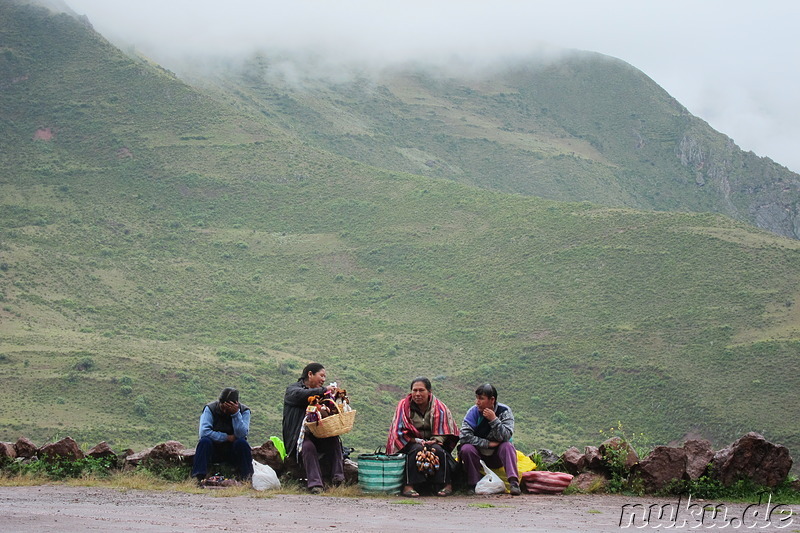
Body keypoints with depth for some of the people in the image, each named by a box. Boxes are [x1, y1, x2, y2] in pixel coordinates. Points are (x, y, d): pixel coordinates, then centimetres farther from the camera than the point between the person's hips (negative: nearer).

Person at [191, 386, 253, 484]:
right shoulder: (210, 409, -9)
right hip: (214, 450, 0)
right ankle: (199, 478, -34)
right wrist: (227, 437, -20)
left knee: (242, 443, -31)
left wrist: (236, 413, -32)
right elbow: (204, 432, -22)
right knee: (204, 441, -30)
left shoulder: (244, 411, -8)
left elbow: (241, 435, -22)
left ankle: (245, 478, -23)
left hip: (233, 452, 0)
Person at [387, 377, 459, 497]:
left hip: (434, 443, 1)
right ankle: (409, 486, -35)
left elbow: (443, 433, -2)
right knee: (417, 449, -34)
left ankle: (445, 485, -20)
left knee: (438, 450, -32)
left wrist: (434, 442, -24)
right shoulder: (404, 406, -1)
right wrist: (419, 441, -19)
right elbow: (399, 433, -6)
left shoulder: (439, 407, 1)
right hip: (410, 444, -1)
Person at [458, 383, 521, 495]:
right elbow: (464, 436, -21)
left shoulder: (504, 411, -10)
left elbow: (505, 437, -22)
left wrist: (494, 420, -31)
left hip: (497, 457, 0)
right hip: (478, 456, 0)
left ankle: (514, 482, -37)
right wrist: (488, 443, -20)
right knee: (466, 448, -28)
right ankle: (473, 485, -20)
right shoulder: (474, 411, -10)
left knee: (507, 446, -29)